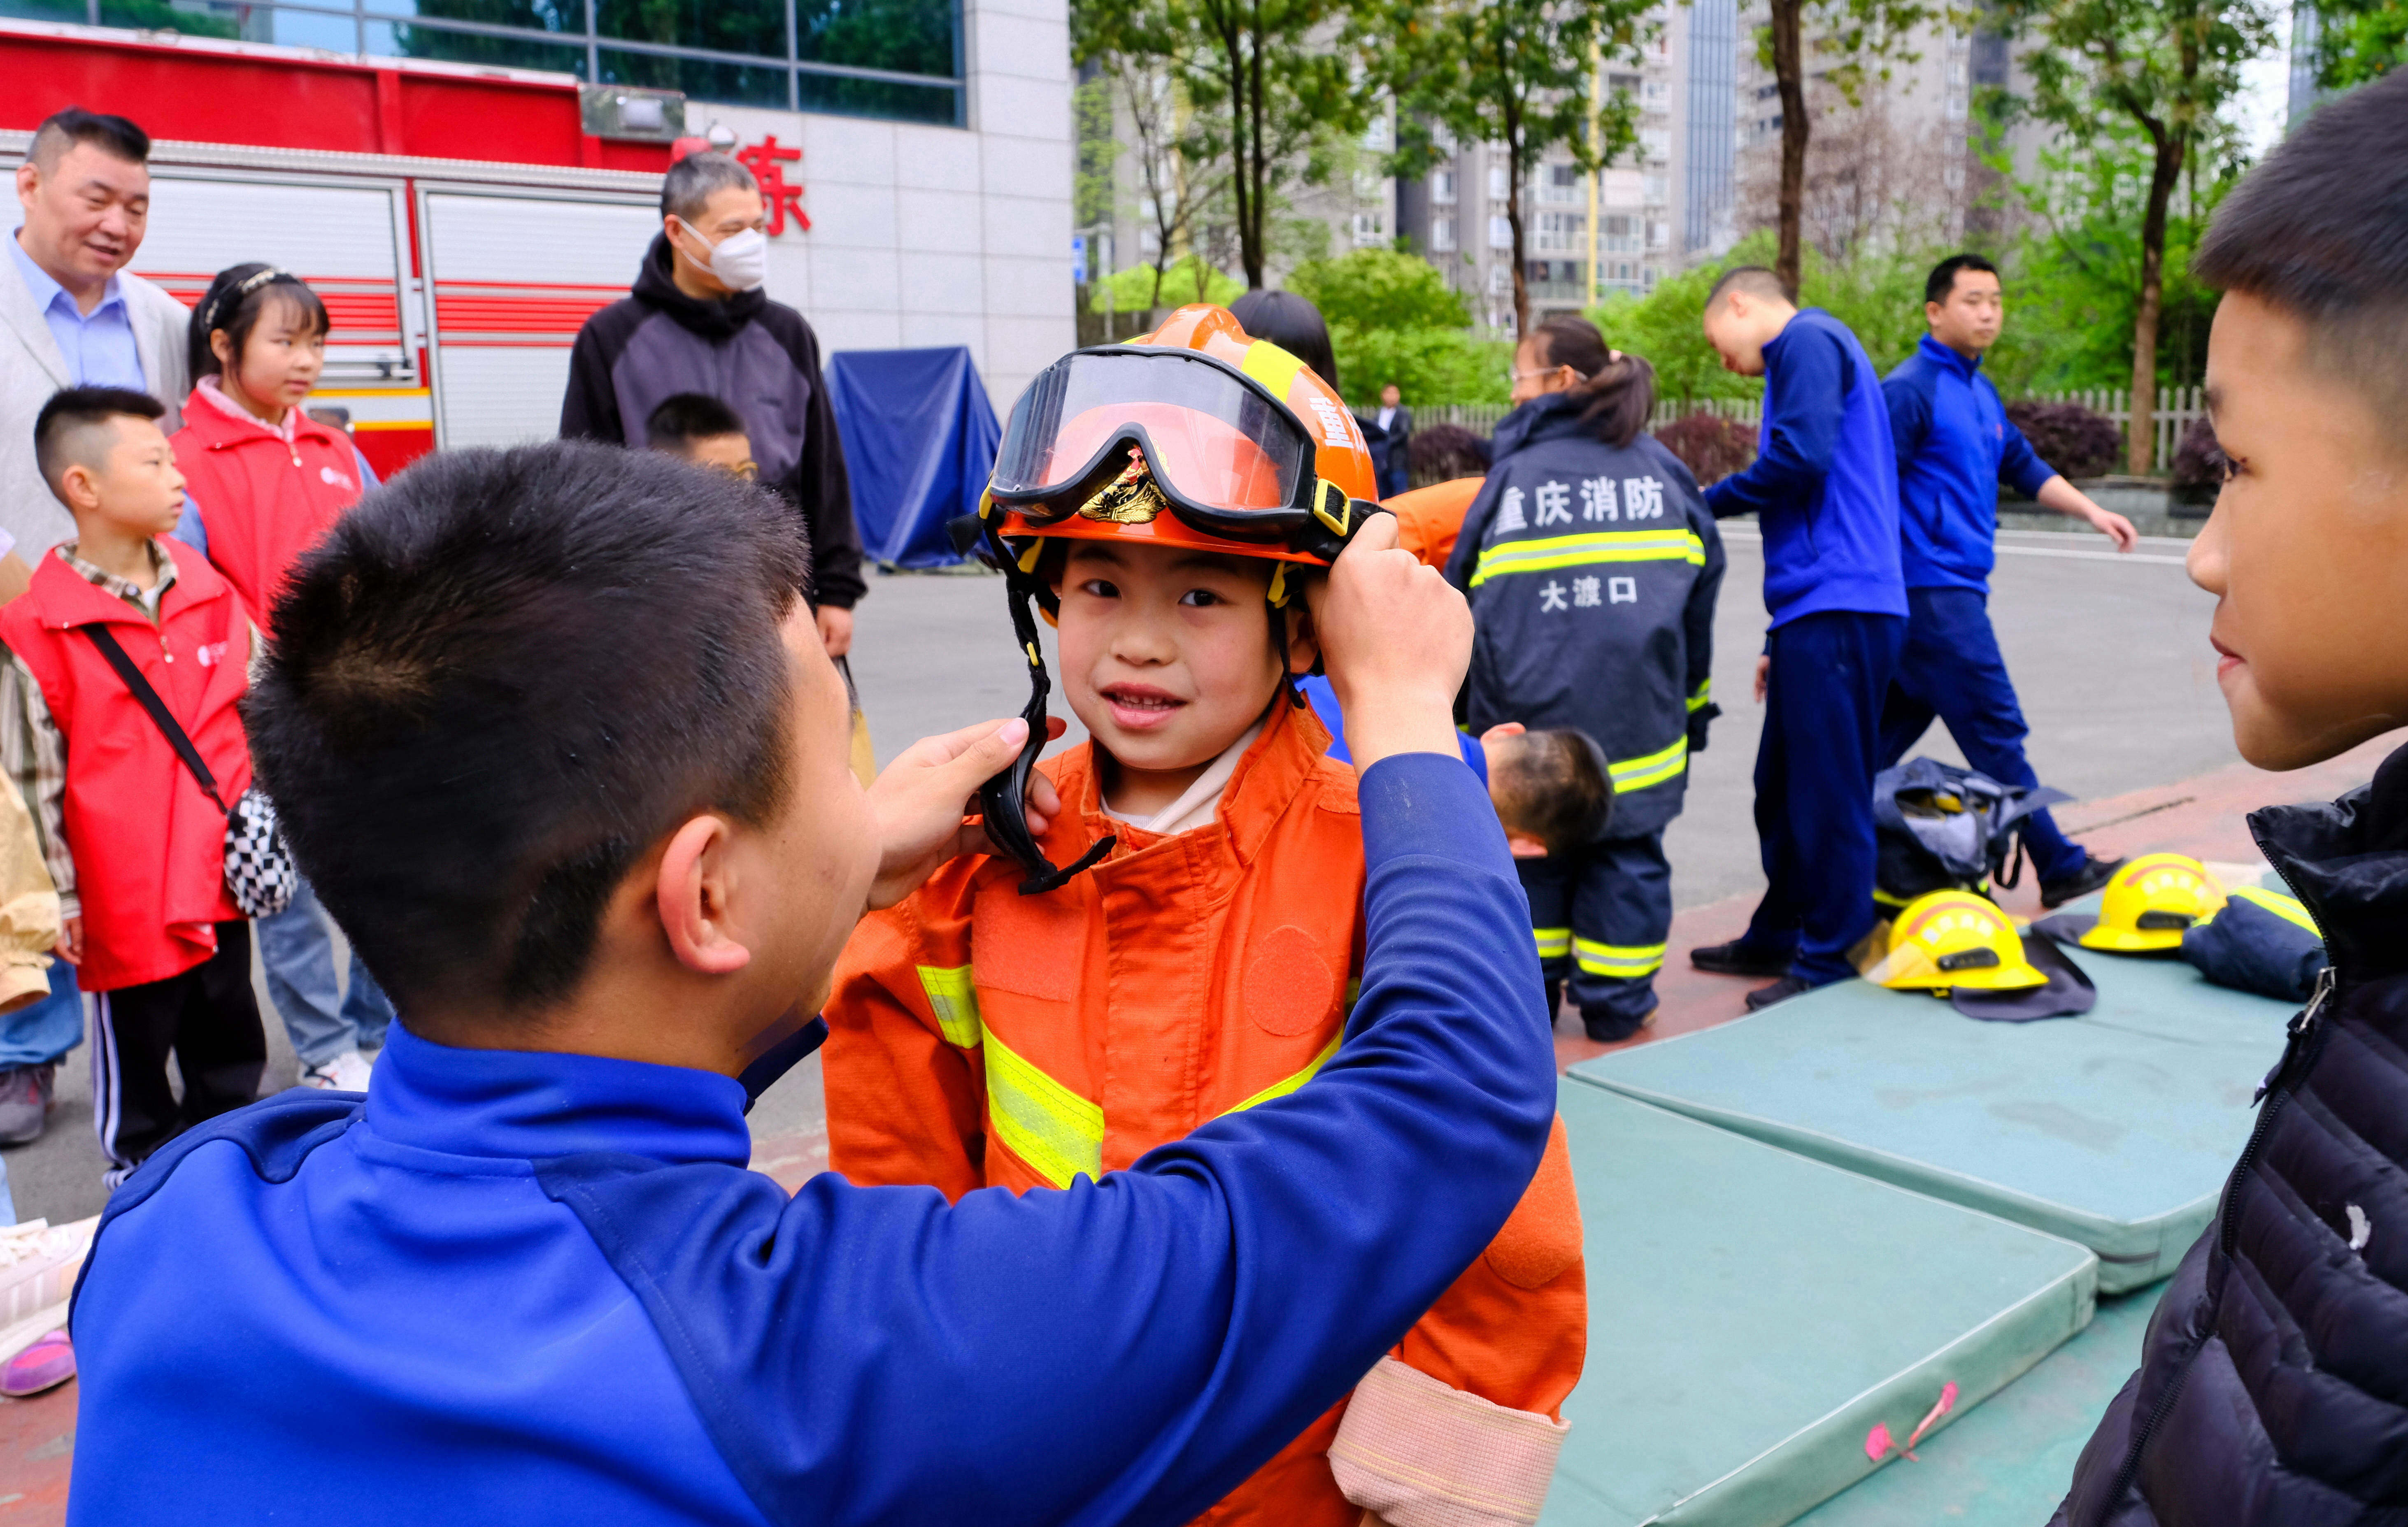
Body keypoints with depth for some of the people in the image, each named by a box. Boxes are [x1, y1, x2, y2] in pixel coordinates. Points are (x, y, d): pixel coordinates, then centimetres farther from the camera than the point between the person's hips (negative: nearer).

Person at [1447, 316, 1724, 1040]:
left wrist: (1468, 709, 12)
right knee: (1629, 849, 8)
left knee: (1531, 849, 11)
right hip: (1635, 713, 1)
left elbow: (1463, 596, 2)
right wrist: (1691, 701, 20)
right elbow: (1702, 579, 12)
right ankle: (1616, 1000, 12)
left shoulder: (1513, 473, -1)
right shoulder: (1662, 467, 9)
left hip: (1530, 713, -1)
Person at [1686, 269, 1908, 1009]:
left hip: (1838, 610, -10)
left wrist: (1709, 500, -3)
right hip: (1818, 612, 10)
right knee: (1783, 788, 16)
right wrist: (1778, 640, 26)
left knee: (1828, 794, -4)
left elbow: (1800, 457, -20)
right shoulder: (1808, 354, 27)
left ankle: (1829, 963, 3)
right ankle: (1777, 939, 27)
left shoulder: (1808, 340, -3)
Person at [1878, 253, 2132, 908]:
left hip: (1957, 589, 10)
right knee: (1996, 734, -3)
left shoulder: (1980, 393, 18)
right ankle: (2061, 868, 5)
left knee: (1896, 725, 11)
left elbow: (2024, 467, 26)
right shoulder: (1910, 388, -11)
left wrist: (2093, 512, 16)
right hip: (1934, 589, -9)